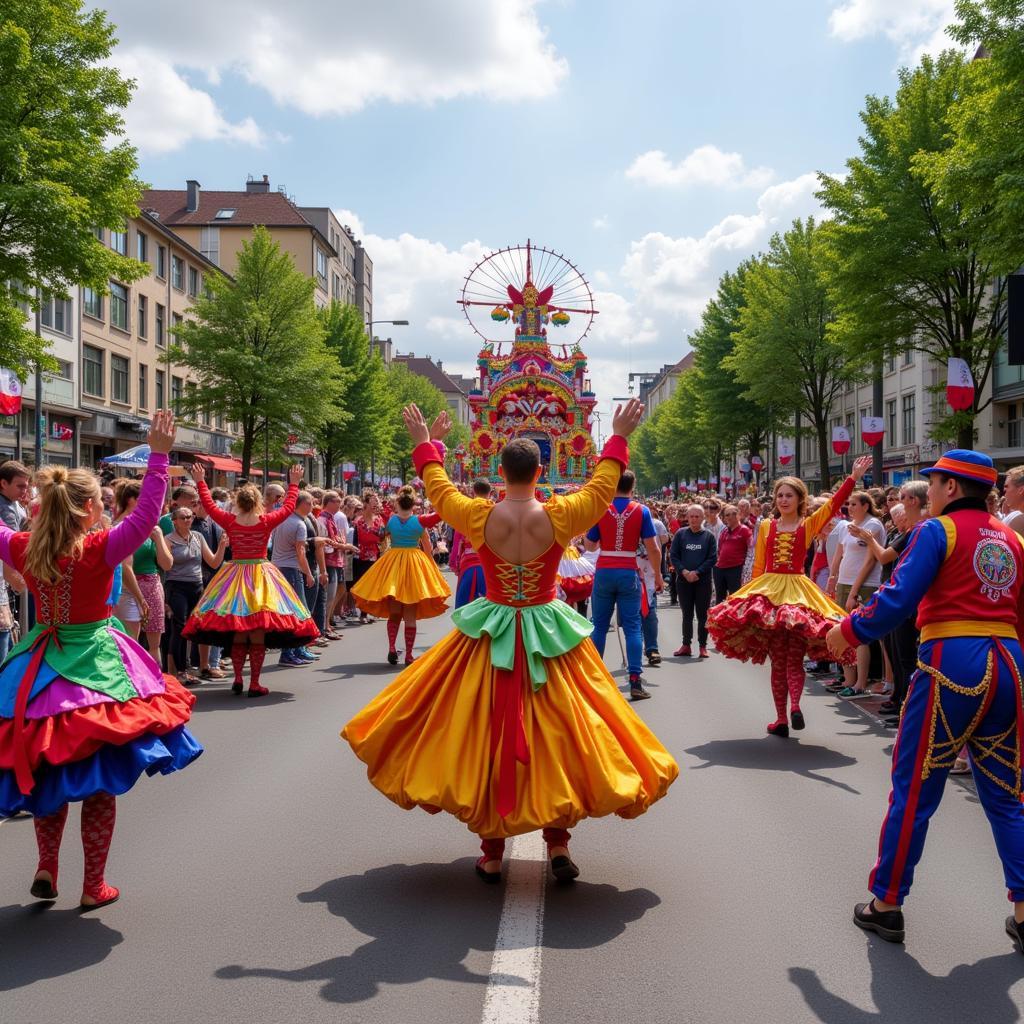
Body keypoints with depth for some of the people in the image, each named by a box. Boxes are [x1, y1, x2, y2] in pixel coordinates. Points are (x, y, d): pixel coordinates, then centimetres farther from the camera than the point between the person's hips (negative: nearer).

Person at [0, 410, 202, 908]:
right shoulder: (99, 548, -17)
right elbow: (145, 516, -22)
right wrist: (158, 456, -22)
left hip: (42, 667, 5)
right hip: (95, 668, -4)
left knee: (48, 770, 23)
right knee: (100, 782, 7)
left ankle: (46, 867, 22)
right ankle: (94, 886, 15)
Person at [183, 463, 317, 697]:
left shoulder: (229, 521, -5)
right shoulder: (267, 521, -8)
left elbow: (209, 504, 11)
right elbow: (289, 506, 6)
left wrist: (200, 482, 23)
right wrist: (294, 484, 19)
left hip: (235, 576, 2)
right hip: (261, 577, -2)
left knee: (237, 634, 11)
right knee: (258, 635, 1)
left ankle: (238, 679, 12)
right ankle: (254, 684, 3)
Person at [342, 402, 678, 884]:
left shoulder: (480, 518, -11)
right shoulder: (559, 517, -12)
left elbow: (438, 489, 8)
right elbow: (601, 486, 5)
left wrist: (425, 444, 23)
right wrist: (618, 438, 17)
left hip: (491, 640, 0)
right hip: (547, 636, 0)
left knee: (487, 739, 9)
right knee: (555, 735, 13)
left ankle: (491, 855, 16)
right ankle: (557, 843, 12)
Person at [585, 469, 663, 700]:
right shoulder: (641, 511, -2)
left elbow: (590, 546, 4)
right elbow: (653, 548, -3)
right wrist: (658, 576, 7)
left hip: (604, 573, 1)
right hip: (629, 573, -1)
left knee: (599, 626, 10)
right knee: (633, 627, 2)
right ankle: (635, 682, -3)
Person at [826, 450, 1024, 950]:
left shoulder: (937, 530, -4)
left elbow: (896, 601, -14)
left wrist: (848, 630, -1)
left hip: (950, 663, -6)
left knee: (913, 791, 5)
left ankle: (886, 905, 15)